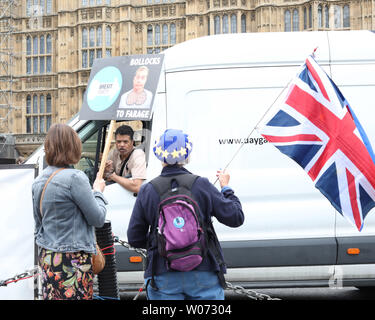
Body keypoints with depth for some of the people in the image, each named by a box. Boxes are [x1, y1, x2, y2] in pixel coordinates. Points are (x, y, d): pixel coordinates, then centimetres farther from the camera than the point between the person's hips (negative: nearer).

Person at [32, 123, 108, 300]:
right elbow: (98, 218, -11)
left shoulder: (39, 181, 8)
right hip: (73, 260, -8)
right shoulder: (75, 178, -16)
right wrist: (98, 191, 6)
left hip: (47, 257, 8)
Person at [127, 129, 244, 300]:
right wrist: (226, 188, 15)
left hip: (163, 276, 1)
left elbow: (134, 239, 0)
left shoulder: (147, 191, -4)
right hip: (203, 273, 0)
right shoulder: (202, 185, -7)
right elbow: (236, 217, -1)